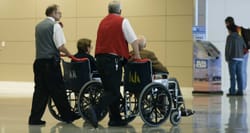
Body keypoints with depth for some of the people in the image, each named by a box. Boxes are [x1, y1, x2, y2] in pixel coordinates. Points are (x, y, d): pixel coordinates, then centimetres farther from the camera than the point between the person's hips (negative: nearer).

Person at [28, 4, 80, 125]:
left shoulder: (39, 26, 15)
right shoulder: (55, 25, -7)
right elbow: (60, 46, -13)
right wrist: (69, 55, 2)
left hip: (39, 61, 7)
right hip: (51, 62, -7)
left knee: (40, 90, 7)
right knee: (58, 89, 2)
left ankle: (35, 118, 3)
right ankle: (67, 116, 11)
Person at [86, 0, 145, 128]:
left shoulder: (102, 22, 15)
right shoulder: (122, 21, -3)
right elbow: (134, 41, -6)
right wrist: (137, 55, 6)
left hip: (100, 58, 7)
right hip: (113, 59, -7)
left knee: (110, 89, 14)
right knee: (113, 91, -6)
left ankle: (115, 118, 15)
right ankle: (95, 110, -24)